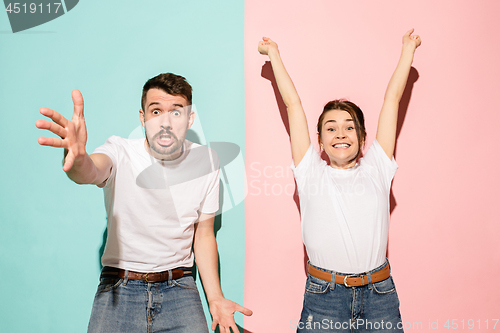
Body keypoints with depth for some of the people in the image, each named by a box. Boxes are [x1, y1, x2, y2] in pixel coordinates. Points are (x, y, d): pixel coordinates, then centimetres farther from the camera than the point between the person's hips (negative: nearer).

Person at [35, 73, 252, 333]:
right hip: (119, 288, -1)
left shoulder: (206, 160, -2)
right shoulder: (121, 152, -9)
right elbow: (92, 172, -33)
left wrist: (215, 298, -1)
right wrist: (77, 159, -56)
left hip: (178, 289, 2)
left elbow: (204, 234, 5)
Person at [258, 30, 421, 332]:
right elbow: (293, 103, 9)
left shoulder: (376, 169, 7)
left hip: (380, 295, 2)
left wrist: (408, 48, 21)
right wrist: (274, 53, 15)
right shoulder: (311, 172, 4)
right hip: (324, 296, -1)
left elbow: (392, 98, 14)